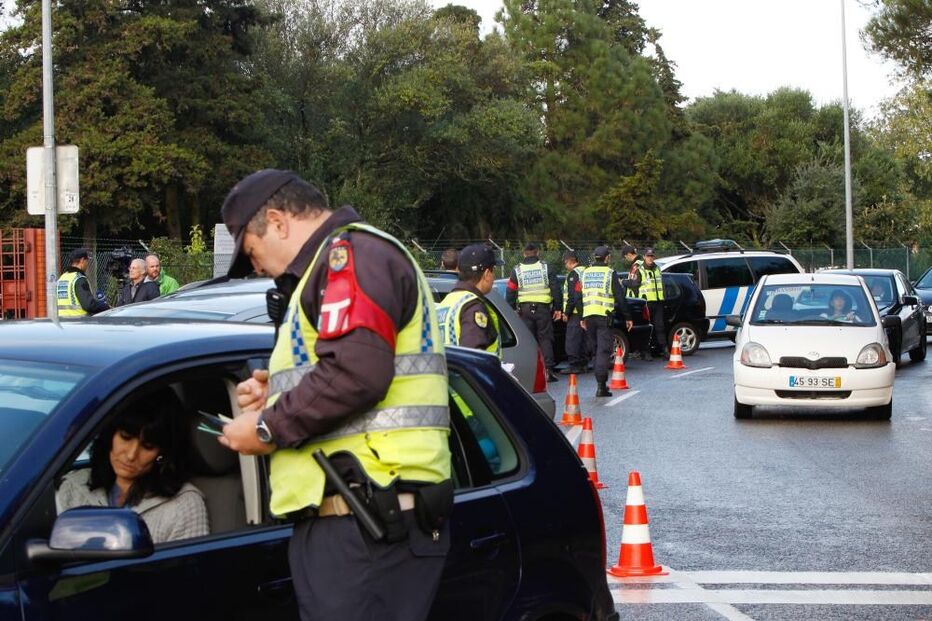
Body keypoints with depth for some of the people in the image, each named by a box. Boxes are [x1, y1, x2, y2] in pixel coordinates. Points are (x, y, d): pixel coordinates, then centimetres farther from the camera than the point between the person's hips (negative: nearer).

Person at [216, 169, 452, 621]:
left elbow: (356, 373, -21)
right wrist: (276, 398, 16)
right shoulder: (336, 264, 28)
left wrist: (269, 429, -10)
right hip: (352, 519, 11)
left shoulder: (353, 252, -7)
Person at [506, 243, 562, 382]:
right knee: (545, 339, 4)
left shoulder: (517, 270, 7)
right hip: (543, 308, 0)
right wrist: (558, 308, 6)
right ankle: (549, 369, -4)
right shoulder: (545, 268, 5)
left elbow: (510, 293, 5)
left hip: (524, 309, 0)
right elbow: (556, 289, 2)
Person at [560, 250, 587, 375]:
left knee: (572, 340, -7)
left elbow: (572, 296, -17)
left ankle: (574, 365, -10)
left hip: (576, 313, -9)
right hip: (586, 312, 9)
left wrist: (566, 313, -12)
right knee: (583, 339, 14)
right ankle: (583, 364, 18)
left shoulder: (573, 274, -12)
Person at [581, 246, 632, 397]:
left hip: (588, 316, 5)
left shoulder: (585, 273, 12)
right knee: (603, 350, -6)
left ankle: (601, 383, 22)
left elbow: (579, 296, 14)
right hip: (604, 315, -5)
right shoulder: (610, 273, -2)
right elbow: (620, 297, -3)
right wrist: (627, 317, 4)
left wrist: (582, 318, 19)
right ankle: (601, 386, -15)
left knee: (595, 349, 16)